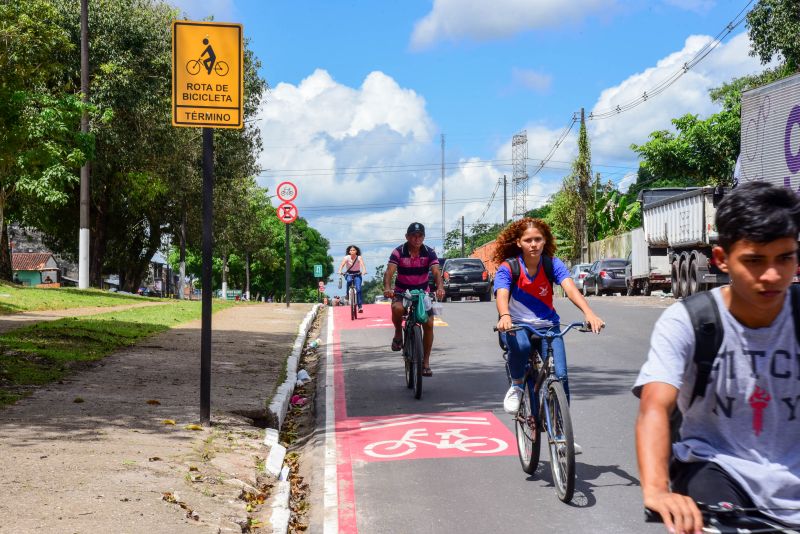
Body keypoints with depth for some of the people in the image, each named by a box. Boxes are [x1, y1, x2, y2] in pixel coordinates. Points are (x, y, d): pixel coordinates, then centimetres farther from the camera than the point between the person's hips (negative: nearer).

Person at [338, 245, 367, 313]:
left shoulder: (359, 258, -10)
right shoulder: (346, 257, -10)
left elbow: (362, 264, -27)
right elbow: (342, 264, -25)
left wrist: (364, 271, -47)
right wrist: (340, 271, -45)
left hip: (357, 274, 0)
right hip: (349, 273, 0)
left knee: (358, 289, -17)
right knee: (349, 280, -36)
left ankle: (360, 306, -11)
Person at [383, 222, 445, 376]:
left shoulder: (429, 252, -11)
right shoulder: (398, 252, -14)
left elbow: (436, 272, -24)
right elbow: (389, 272, -27)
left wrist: (440, 288, -45)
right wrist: (387, 288, -48)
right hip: (401, 292, -2)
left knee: (429, 324, -10)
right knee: (397, 308, -35)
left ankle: (426, 362, 3)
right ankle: (398, 334, -4)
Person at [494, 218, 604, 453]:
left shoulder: (553, 264, -7)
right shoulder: (507, 268, -11)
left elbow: (570, 289, -23)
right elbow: (501, 295, -29)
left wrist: (588, 313, -41)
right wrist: (504, 316, -52)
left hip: (548, 326, 2)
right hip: (517, 326, -2)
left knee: (560, 375, -15)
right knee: (520, 344, -38)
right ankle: (516, 385, -8)